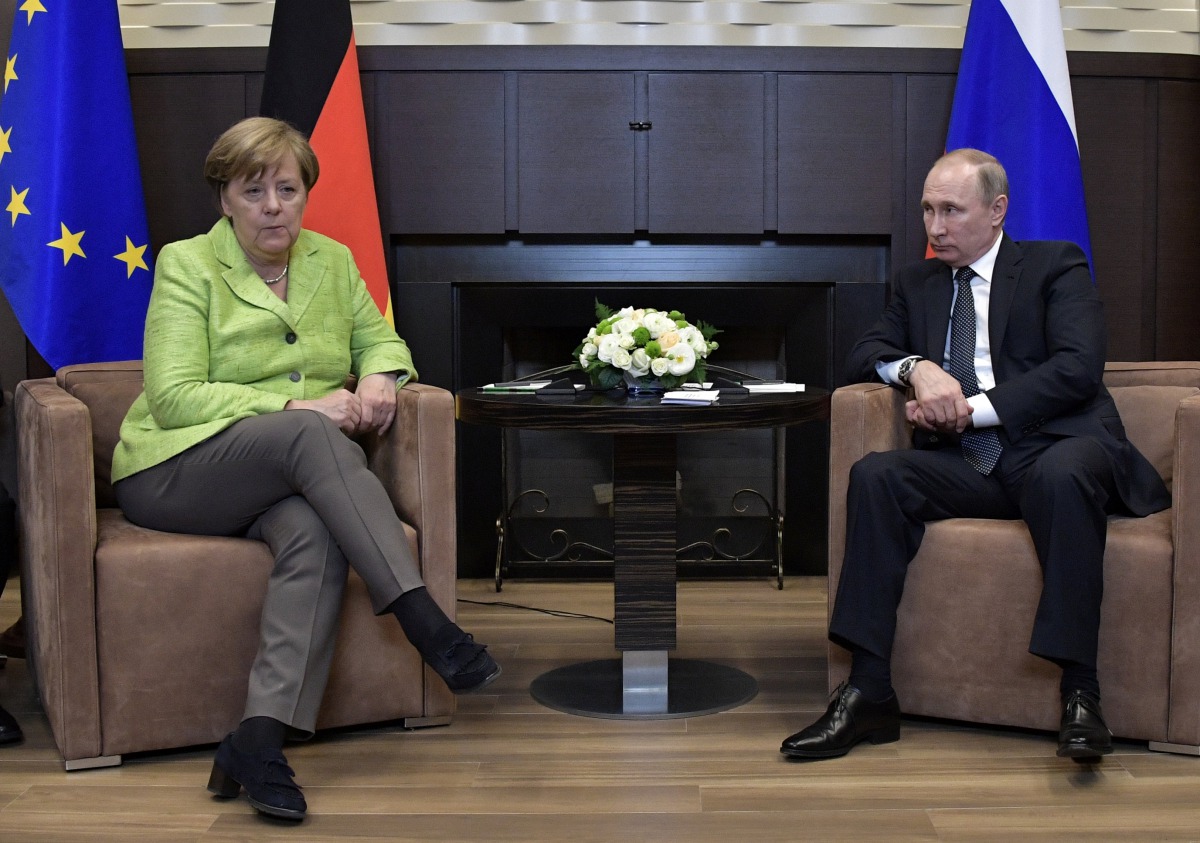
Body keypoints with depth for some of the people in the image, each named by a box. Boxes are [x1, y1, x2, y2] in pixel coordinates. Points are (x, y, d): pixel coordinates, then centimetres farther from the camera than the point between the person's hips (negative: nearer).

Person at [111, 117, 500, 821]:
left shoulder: (332, 261, 13)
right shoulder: (187, 265, -2)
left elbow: (380, 339, 21)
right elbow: (175, 396, -11)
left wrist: (379, 375, -5)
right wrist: (296, 405, -20)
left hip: (285, 475, 4)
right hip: (174, 471, -4)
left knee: (315, 533, -34)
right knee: (308, 434, -35)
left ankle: (260, 740, -40)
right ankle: (427, 624, -39)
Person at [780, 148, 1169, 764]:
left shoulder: (1056, 265, 8)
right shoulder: (917, 283, 24)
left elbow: (1078, 367, -7)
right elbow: (863, 354, 15)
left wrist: (972, 408, -13)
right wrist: (916, 368, -8)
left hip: (1053, 448, -4)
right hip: (966, 465, 4)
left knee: (1065, 474, -38)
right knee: (874, 475, -24)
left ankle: (1079, 695, -34)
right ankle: (868, 695, -28)